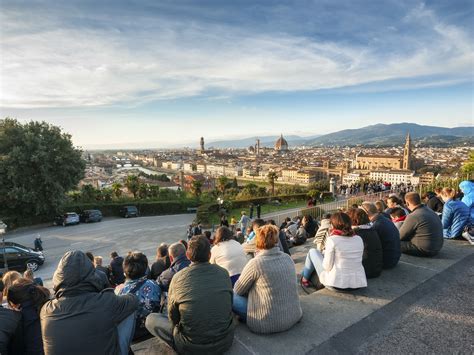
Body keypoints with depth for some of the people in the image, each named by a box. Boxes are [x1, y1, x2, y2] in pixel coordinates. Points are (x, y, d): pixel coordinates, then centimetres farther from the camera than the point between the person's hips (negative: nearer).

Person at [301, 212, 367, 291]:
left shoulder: (332, 240, -16)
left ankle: (305, 279, 34)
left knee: (312, 251, 15)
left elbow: (327, 267, -15)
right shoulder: (359, 239, 0)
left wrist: (325, 252, 5)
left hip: (336, 285, -5)